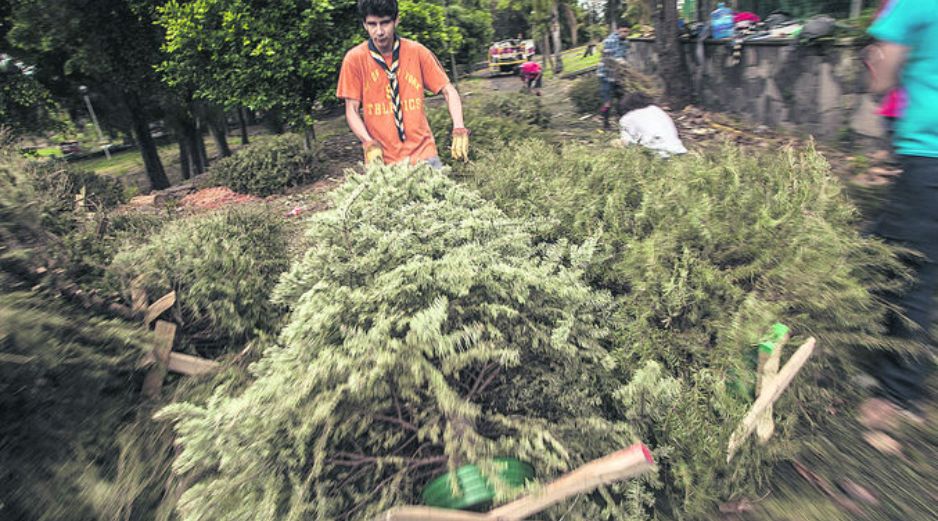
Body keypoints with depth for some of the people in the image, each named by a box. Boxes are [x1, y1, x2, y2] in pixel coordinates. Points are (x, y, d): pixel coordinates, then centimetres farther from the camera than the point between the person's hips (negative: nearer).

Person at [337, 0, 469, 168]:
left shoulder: (417, 52, -1)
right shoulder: (354, 59, -2)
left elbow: (448, 91, 2)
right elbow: (352, 110, 0)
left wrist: (458, 129, -14)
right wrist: (368, 143, -17)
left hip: (422, 153, 1)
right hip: (381, 159, 0)